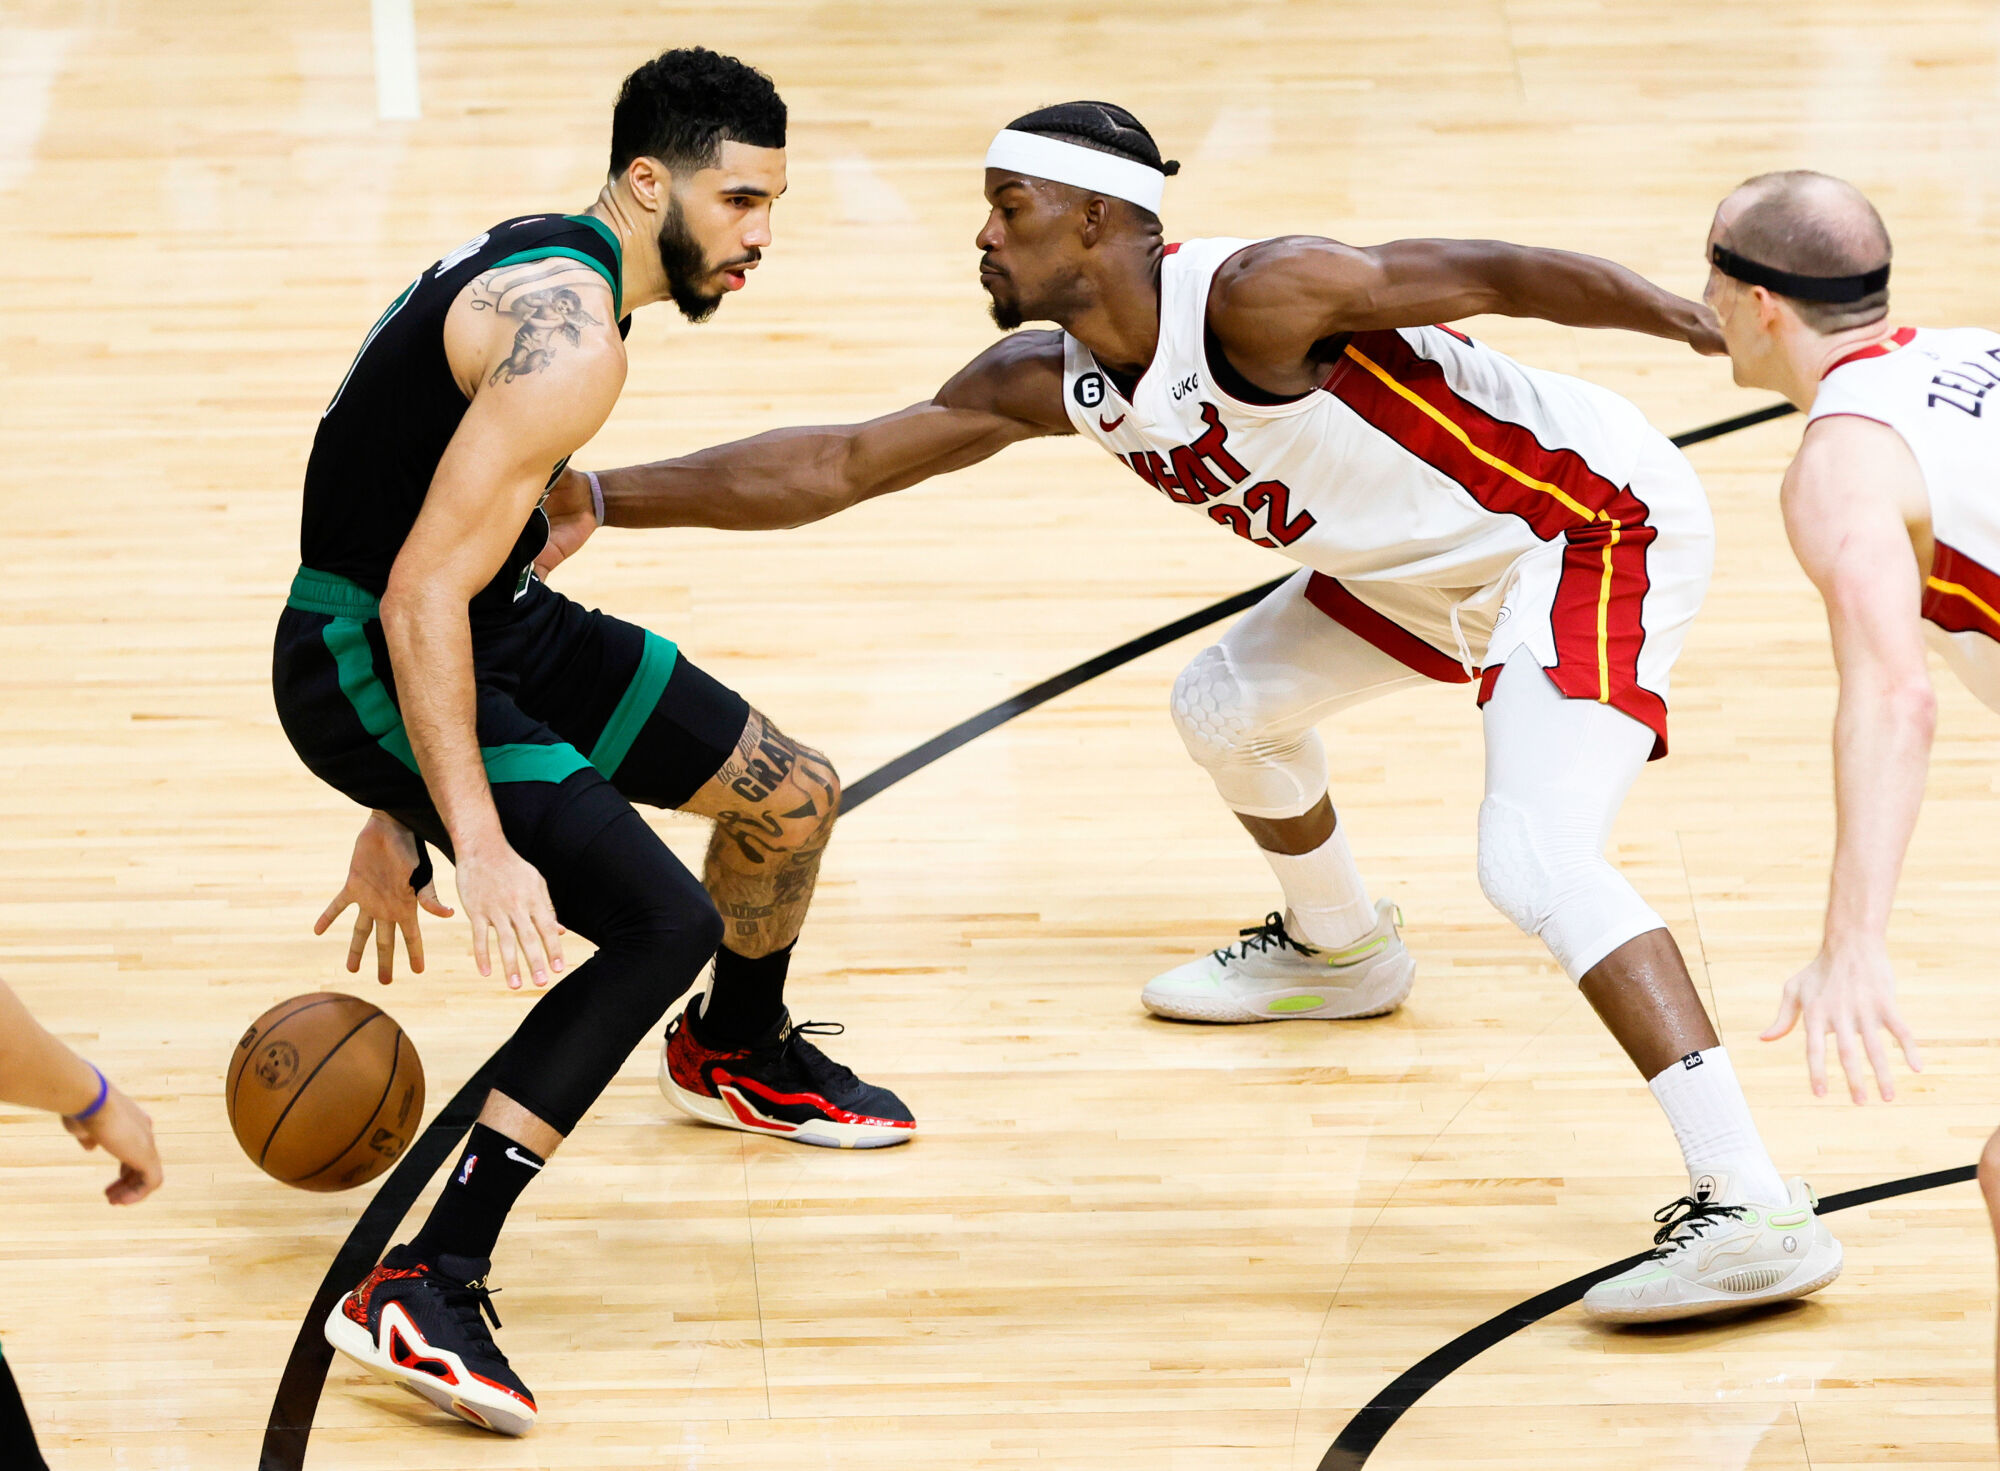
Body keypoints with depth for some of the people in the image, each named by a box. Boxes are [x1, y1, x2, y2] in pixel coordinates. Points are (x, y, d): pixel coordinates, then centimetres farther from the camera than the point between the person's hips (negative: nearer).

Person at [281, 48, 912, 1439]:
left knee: (796, 799, 17)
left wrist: (402, 818, 19)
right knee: (668, 924, -23)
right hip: (368, 660, -10)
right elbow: (418, 596, -29)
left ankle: (741, 1052, 50)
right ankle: (423, 1291, -24)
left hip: (496, 630, 10)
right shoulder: (568, 335, -24)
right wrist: (480, 844, -34)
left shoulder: (542, 272, 10)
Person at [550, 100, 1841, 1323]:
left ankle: (1756, 1214, -29)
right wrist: (591, 498, -3)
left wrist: (1712, 327, -33)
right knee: (1227, 707, 23)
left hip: (1599, 525, -9)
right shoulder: (1047, 383, -3)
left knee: (1535, 862, -24)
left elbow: (1500, 276, -27)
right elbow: (837, 465, 1)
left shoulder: (1257, 297, -27)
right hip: (1452, 565, 9)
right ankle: (1338, 953, 51)